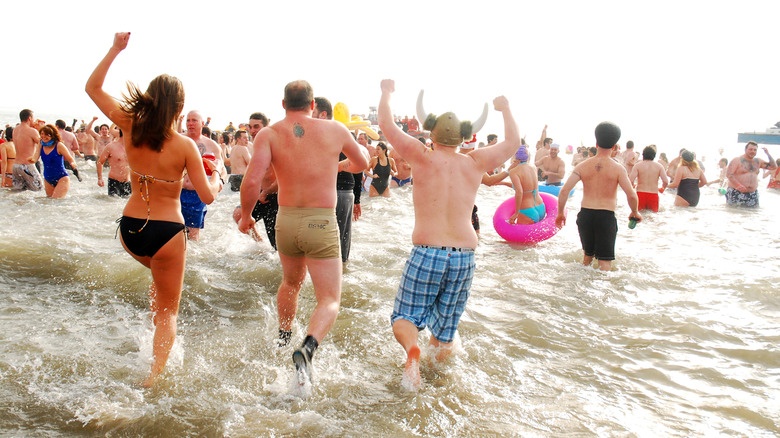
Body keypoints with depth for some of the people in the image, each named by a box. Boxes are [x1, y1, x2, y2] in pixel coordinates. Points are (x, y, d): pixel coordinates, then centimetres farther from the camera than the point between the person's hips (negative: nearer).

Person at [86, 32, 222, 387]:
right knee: (169, 310, 11)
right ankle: (152, 377, 1)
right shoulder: (185, 146, -15)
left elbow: (92, 87, 7)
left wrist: (115, 49, 6)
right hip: (166, 232, -4)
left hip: (129, 228, 5)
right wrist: (216, 177, 7)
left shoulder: (131, 127, -5)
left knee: (160, 276, 39)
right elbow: (207, 197, -13)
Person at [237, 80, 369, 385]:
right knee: (330, 300, 2)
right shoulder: (335, 129, 1)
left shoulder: (269, 134, -2)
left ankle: (282, 340, 46)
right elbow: (362, 163, 18)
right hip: (322, 224, -3)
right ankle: (307, 348, -24)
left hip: (286, 222, 3)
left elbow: (252, 181, -15)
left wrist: (245, 216, 2)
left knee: (291, 283, 29)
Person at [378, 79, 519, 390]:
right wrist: (505, 108, 36)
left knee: (405, 316, 7)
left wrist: (387, 92, 22)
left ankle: (412, 349, -22)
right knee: (444, 327, 18)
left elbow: (386, 124, 5)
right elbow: (512, 142, 22)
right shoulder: (475, 163, 5)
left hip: (427, 252, -3)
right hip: (464, 255, 3)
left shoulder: (422, 157, -2)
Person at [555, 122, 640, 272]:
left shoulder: (583, 166, 1)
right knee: (605, 262, 2)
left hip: (585, 214, 3)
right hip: (606, 216, -3)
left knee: (587, 254, 25)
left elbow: (564, 190, -7)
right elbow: (631, 195, -12)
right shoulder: (618, 168, -6)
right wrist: (635, 213, 7)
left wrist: (560, 213, 6)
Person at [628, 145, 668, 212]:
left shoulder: (637, 166, 0)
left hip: (640, 194, 0)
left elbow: (630, 181, -11)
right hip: (654, 194, 1)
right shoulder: (659, 166, 4)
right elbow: (666, 181, -4)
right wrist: (662, 189, 17)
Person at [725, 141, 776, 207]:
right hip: (736, 193, -5)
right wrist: (738, 185, -24)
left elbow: (773, 167, 13)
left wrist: (768, 154, 4)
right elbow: (728, 174, -12)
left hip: (752, 194, 5)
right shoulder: (737, 160, -4)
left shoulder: (758, 161, 14)